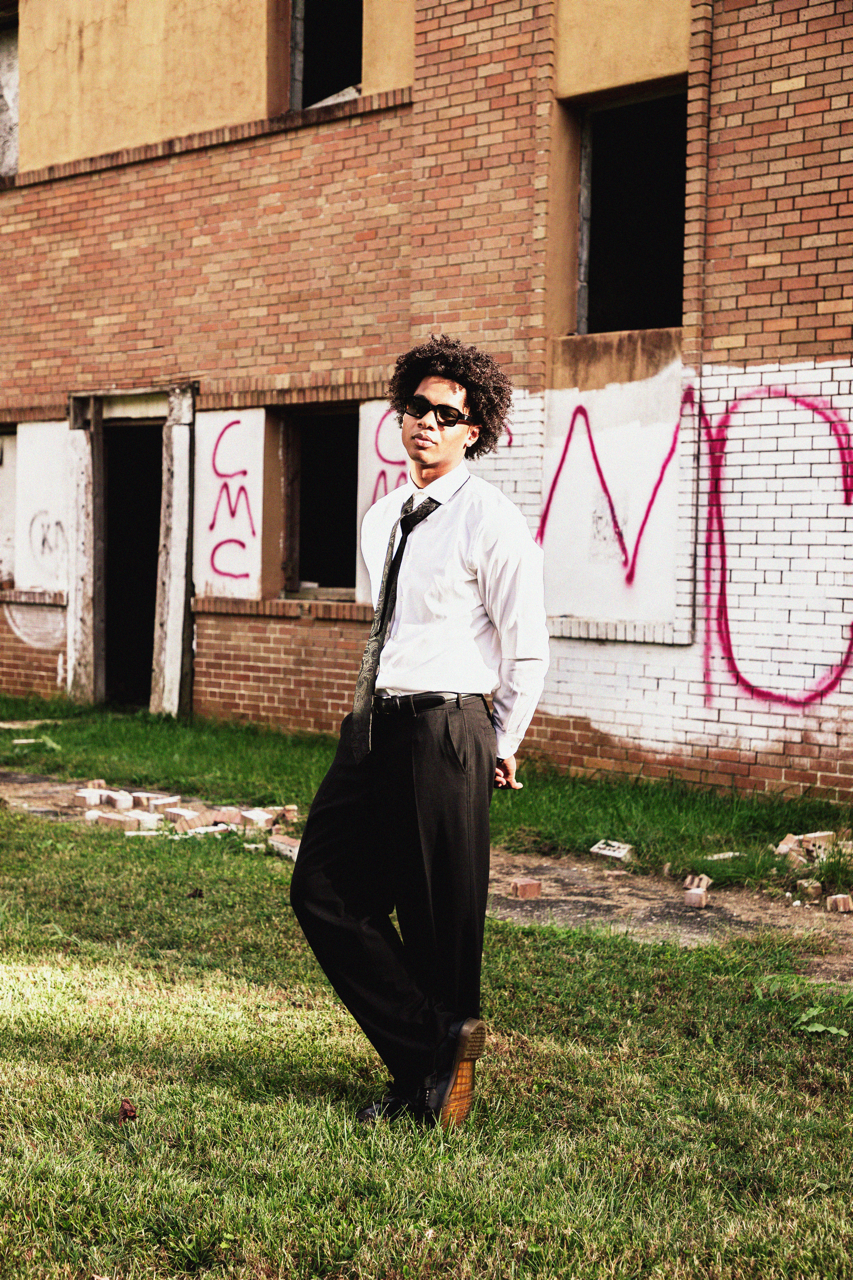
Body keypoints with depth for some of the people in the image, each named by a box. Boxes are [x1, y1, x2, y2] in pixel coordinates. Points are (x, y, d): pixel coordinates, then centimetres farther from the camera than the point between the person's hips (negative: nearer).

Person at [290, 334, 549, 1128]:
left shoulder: (493, 522, -9)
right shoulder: (382, 518, 14)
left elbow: (527, 650, -6)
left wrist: (499, 748, -1)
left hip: (446, 730, -8)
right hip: (374, 725, 8)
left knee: (441, 918, 2)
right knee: (323, 890, 5)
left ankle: (445, 1066, 21)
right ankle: (427, 1051, 15)